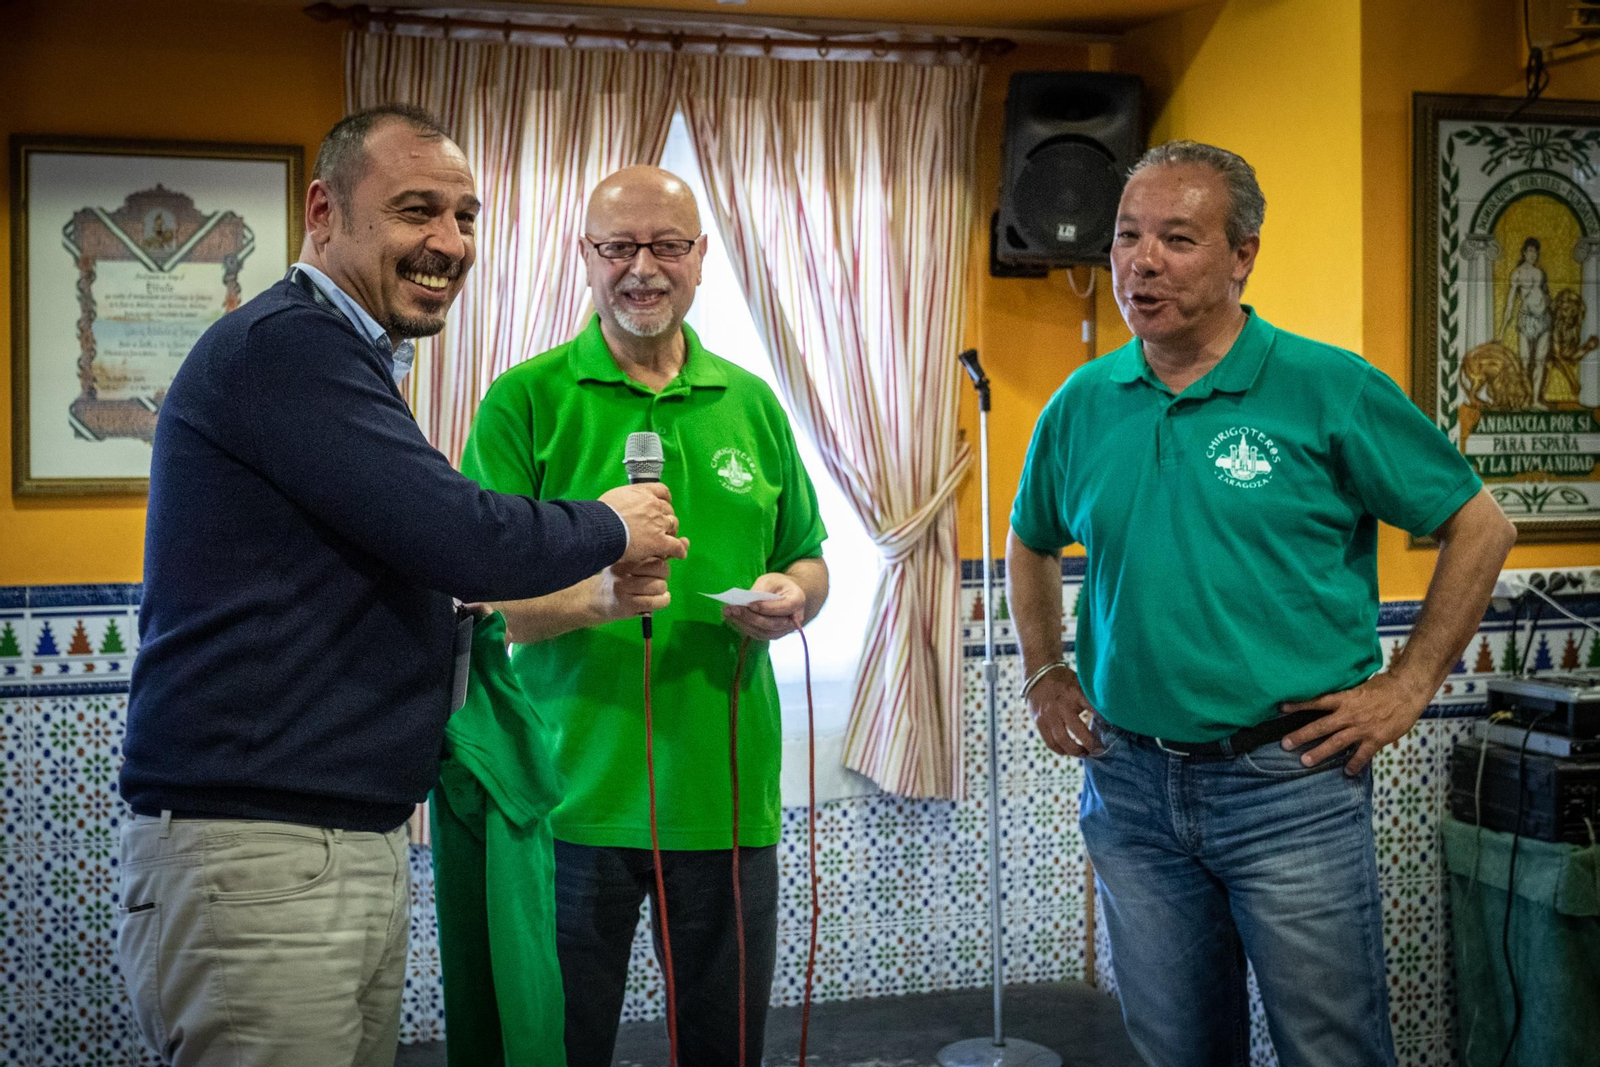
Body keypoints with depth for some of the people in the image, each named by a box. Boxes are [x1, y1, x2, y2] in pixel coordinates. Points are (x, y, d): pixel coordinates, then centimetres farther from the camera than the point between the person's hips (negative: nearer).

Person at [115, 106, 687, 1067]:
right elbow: (464, 542, -20)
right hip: (256, 861, -10)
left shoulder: (340, 359, 19)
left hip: (361, 845, 10)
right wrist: (612, 528, -3)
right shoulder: (286, 345, -13)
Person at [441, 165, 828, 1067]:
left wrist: (792, 597, -5)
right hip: (571, 795, -3)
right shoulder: (527, 400, -3)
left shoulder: (751, 404, 10)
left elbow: (809, 559, 18)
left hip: (730, 793, 4)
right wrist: (594, 597, -27)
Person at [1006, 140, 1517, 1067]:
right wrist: (1045, 677, 14)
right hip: (1130, 788, 4)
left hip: (1289, 785, -4)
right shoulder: (1083, 403, 5)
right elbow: (1032, 544, 22)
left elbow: (1480, 527, -3)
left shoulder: (1329, 389, -8)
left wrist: (1405, 688, -6)